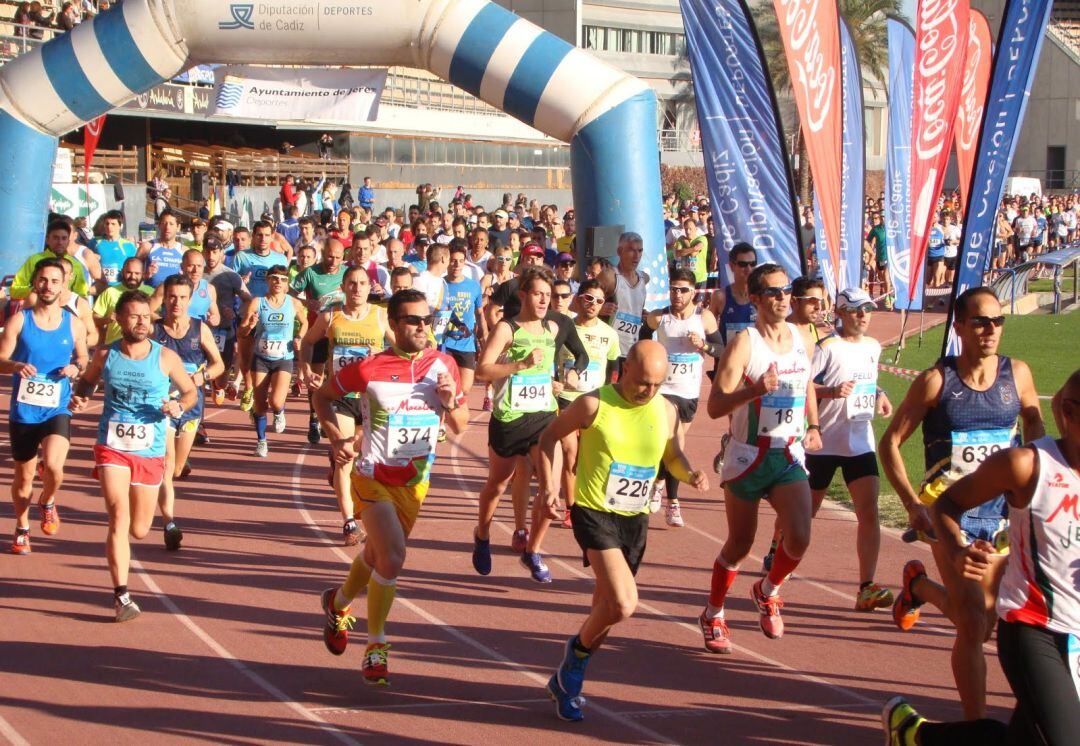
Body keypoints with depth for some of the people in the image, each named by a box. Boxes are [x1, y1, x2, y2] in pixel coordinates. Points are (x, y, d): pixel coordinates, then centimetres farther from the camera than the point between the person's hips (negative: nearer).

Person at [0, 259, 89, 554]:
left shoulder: (74, 324, 1)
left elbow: (83, 358, 14)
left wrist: (76, 367, -9)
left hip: (57, 410, 0)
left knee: (53, 466, -22)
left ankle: (48, 502, 11)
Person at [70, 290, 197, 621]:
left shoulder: (166, 358, -4)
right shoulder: (105, 355, -1)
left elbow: (191, 392, 7)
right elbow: (87, 381, 18)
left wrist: (179, 406, -14)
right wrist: (80, 397, -4)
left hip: (150, 452, 1)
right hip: (112, 447, -1)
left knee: (139, 530, 8)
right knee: (119, 517, -18)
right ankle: (121, 594, -16)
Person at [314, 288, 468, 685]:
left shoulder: (443, 365, -3)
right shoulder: (369, 368, -14)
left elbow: (460, 426, 6)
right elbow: (323, 394, 2)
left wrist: (451, 402, -15)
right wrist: (335, 437, -11)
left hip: (416, 480, 5)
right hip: (373, 477, -5)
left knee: (378, 555, 20)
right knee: (392, 558, -20)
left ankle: (338, 603, 50)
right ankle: (376, 646, -4)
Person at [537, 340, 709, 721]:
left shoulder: (666, 412, 2)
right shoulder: (594, 405, -11)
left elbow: (673, 456, 17)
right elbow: (549, 436, 1)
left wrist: (691, 474, -5)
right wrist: (547, 485, -10)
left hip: (636, 519, 6)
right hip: (594, 514, -6)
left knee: (608, 607, 14)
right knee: (622, 605, -22)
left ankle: (567, 680, 33)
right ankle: (578, 650, 8)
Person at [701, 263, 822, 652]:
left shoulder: (803, 338, 5)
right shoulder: (744, 343, -13)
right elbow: (715, 406, -20)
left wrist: (814, 426, 14)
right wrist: (755, 390, -34)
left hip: (790, 456, 4)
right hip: (748, 456, -4)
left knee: (799, 538, -14)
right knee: (739, 543, 7)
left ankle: (767, 591, 17)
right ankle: (713, 615, 29)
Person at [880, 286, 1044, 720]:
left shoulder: (1017, 375, -1)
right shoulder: (936, 382, -9)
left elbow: (1036, 431, 17)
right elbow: (890, 443, -3)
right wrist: (913, 505, -13)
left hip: (1004, 510, 4)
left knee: (983, 619, 14)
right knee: (973, 624, -11)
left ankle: (918, 585, 43)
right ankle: (977, 723, 0)